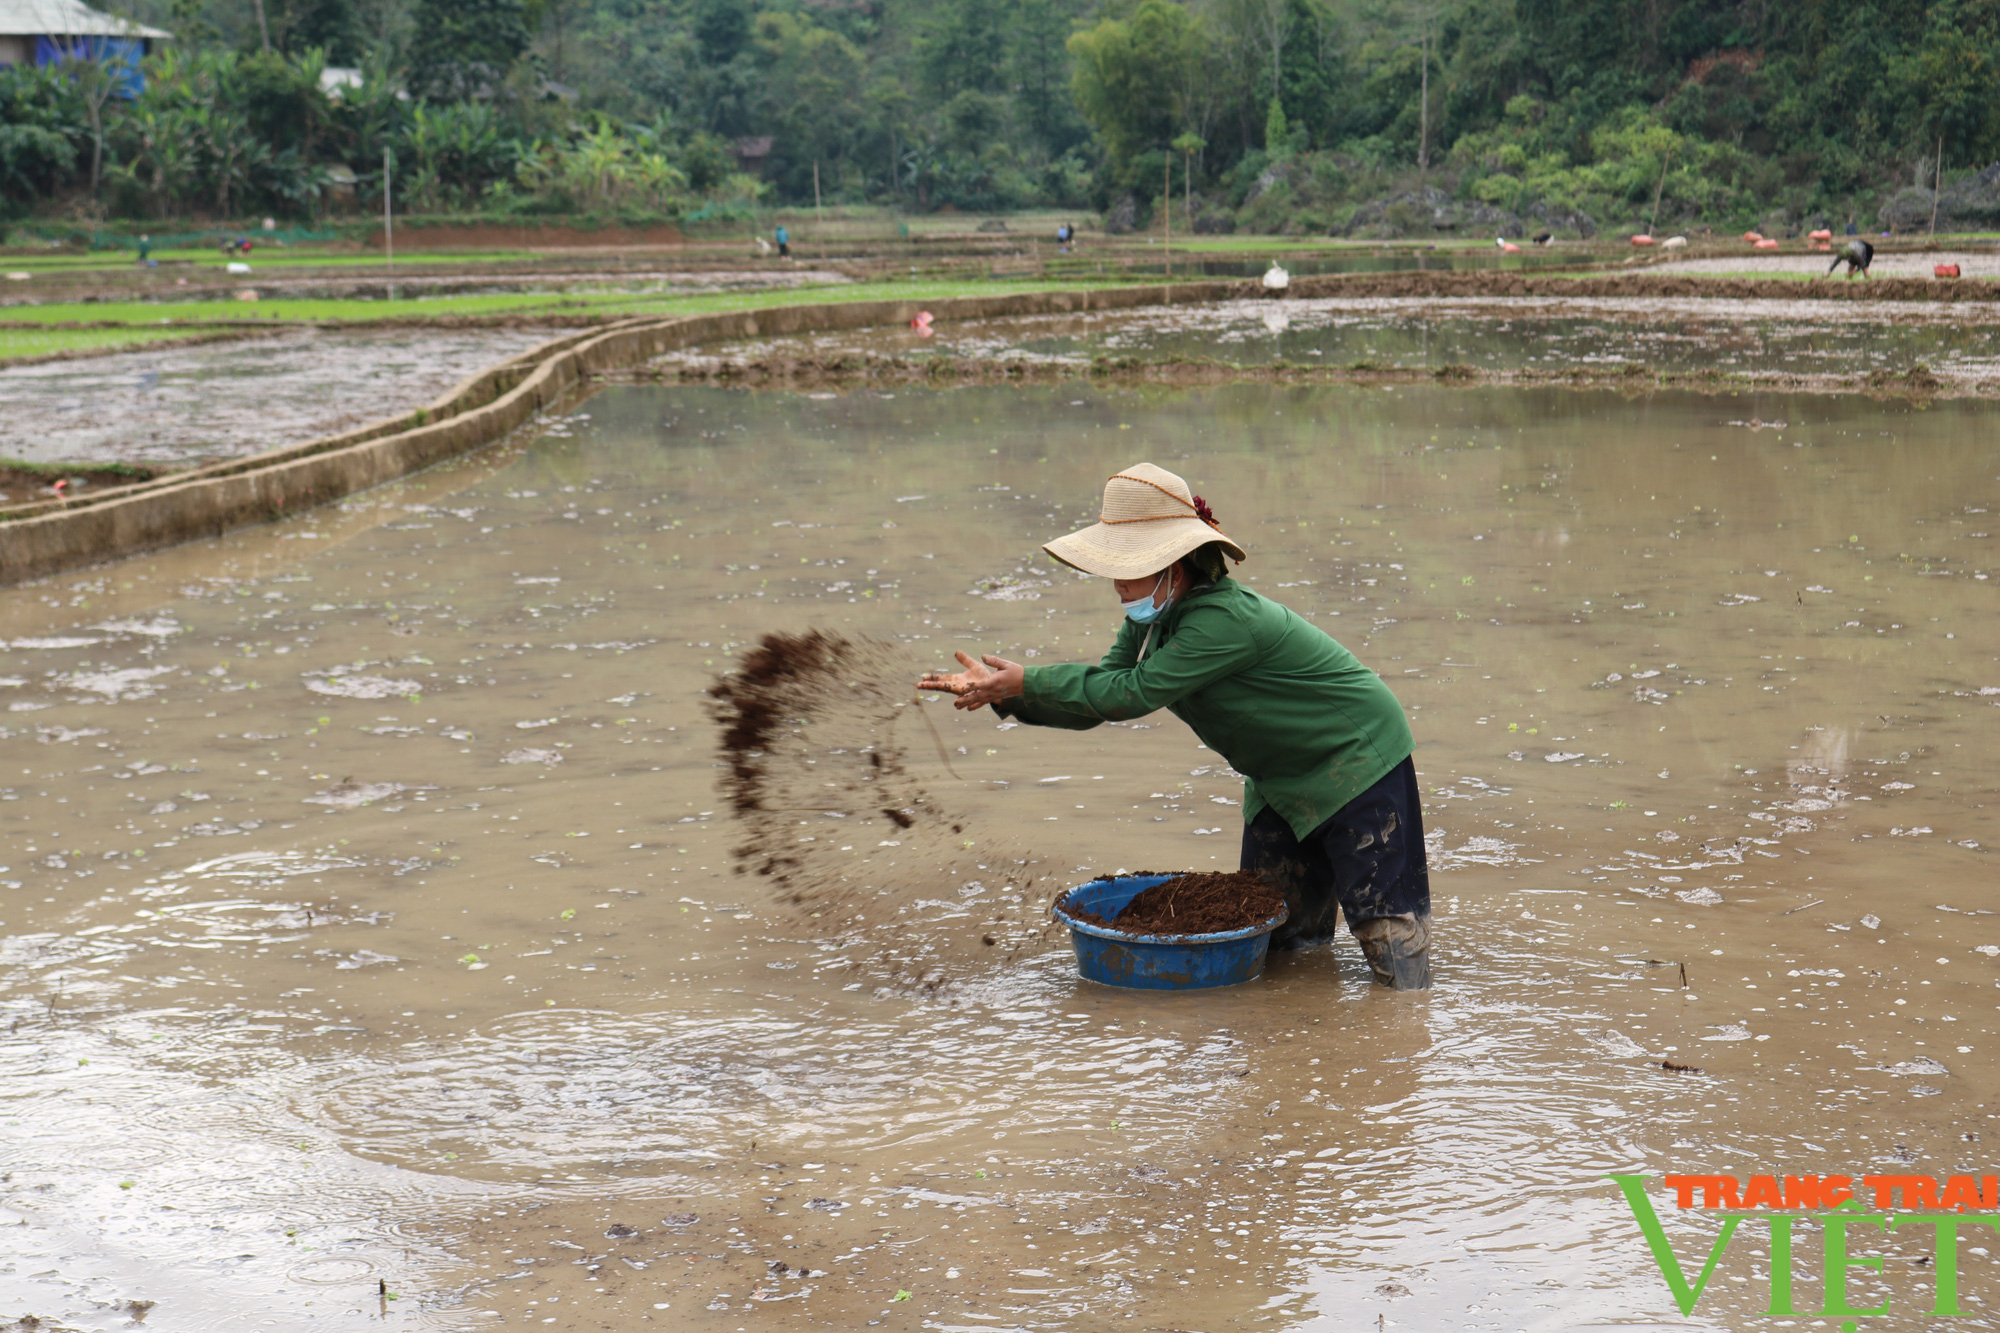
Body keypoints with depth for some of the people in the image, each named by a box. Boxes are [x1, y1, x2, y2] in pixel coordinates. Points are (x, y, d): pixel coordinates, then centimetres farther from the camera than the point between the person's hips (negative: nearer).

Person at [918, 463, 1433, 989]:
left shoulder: (1224, 619, -33)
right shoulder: (1151, 618, -4)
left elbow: (1133, 693, -33)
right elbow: (1099, 695, -5)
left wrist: (1027, 681, -28)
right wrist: (1002, 692, -18)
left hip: (1356, 758, -8)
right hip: (1282, 778, 8)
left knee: (1381, 922, -6)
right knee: (1270, 927, 10)